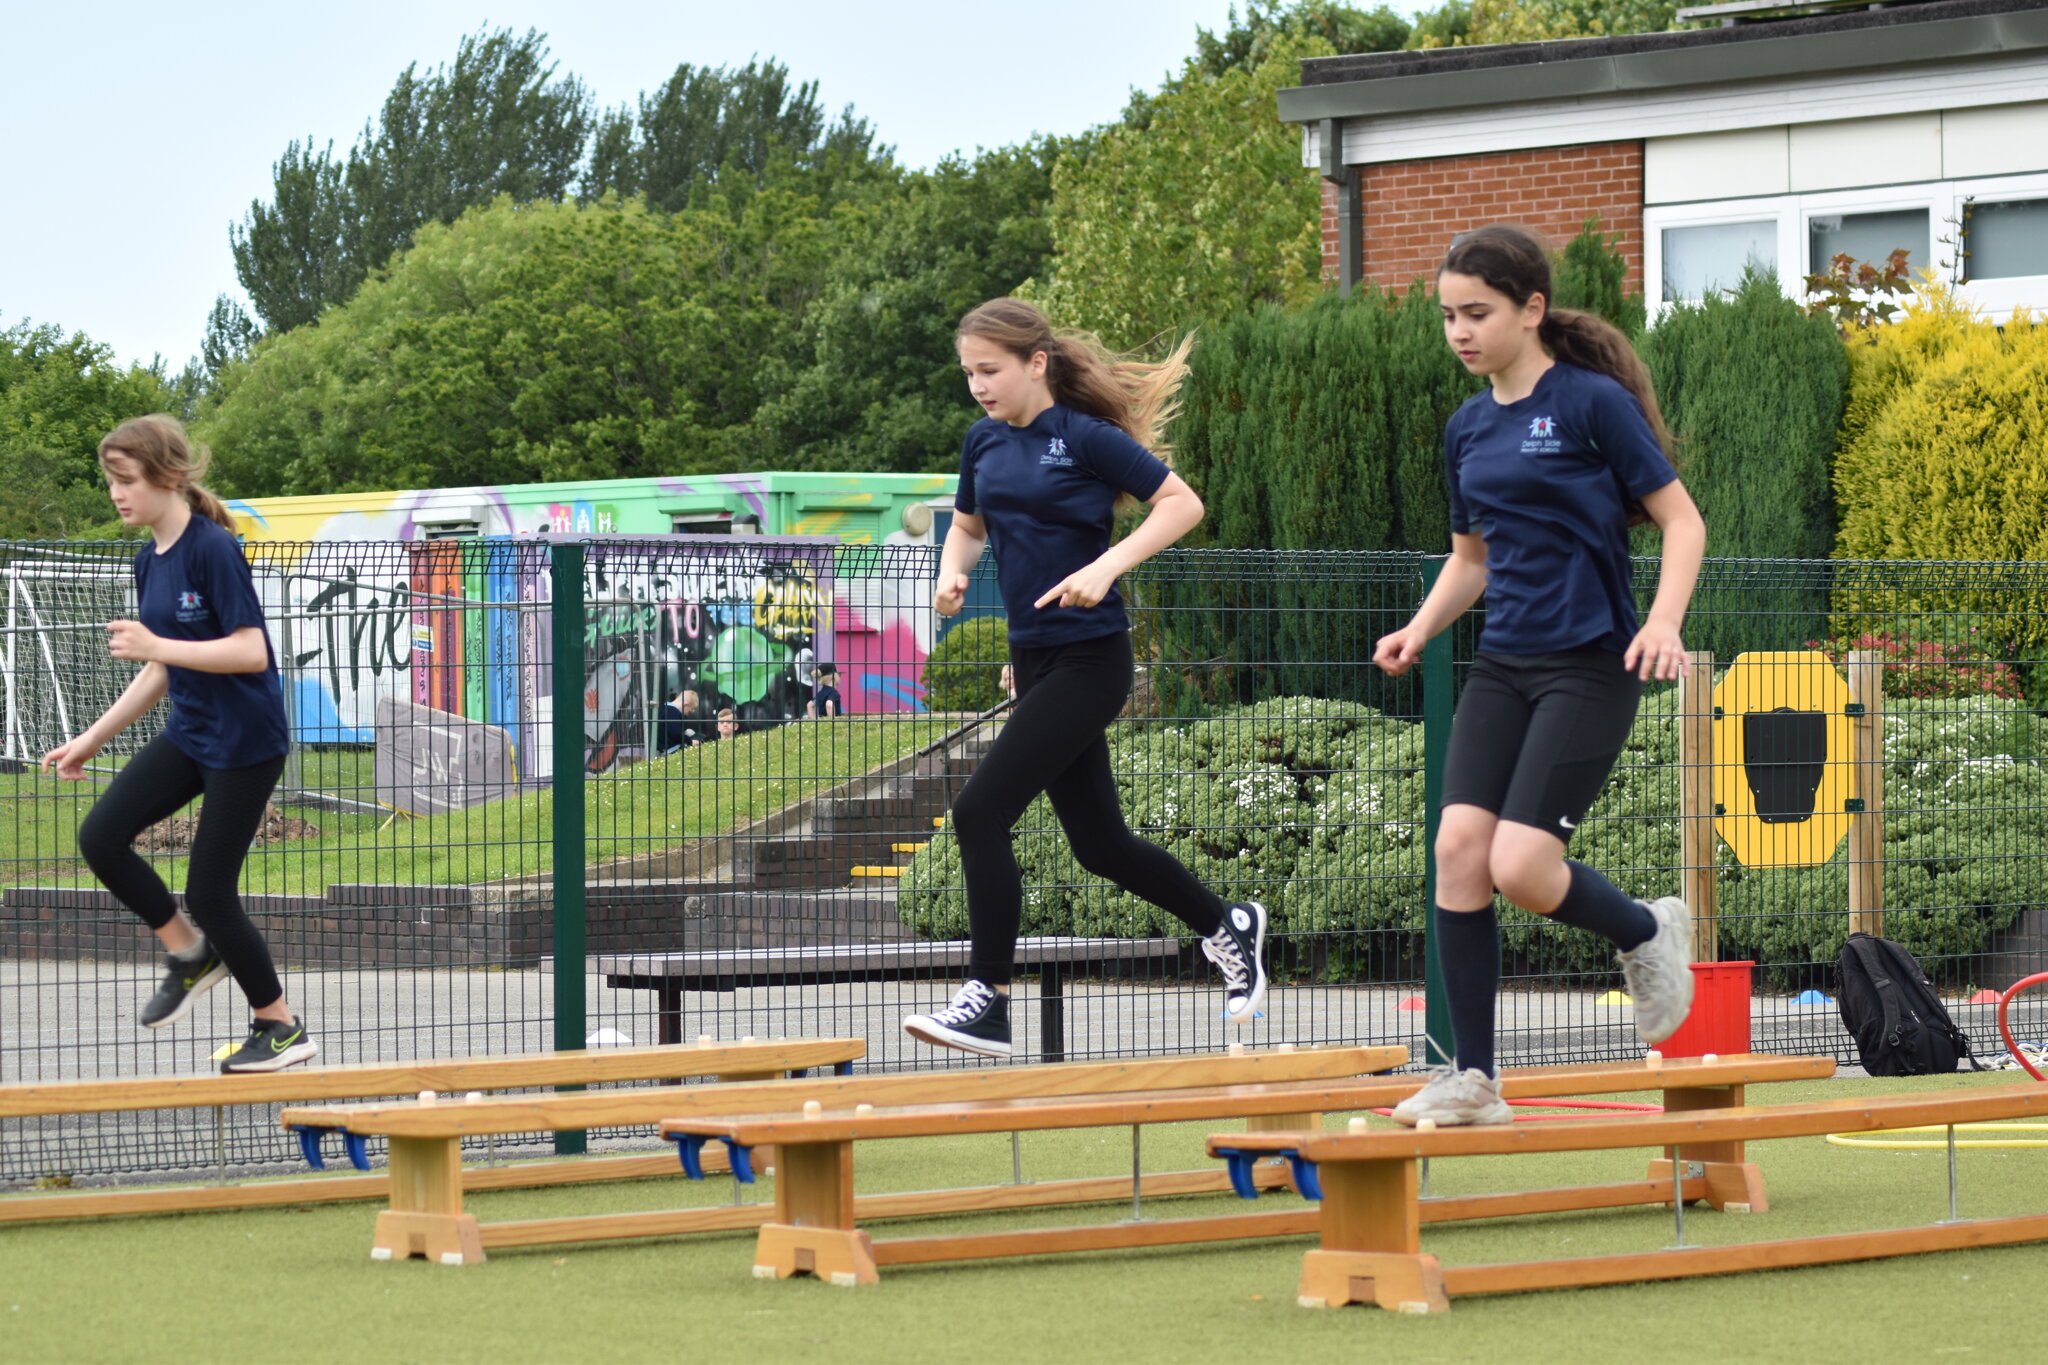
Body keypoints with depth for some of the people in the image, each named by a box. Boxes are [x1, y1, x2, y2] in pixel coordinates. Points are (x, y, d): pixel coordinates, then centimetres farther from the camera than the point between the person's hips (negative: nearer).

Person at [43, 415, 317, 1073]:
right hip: (189, 734, 8)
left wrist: (154, 646, -27)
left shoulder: (213, 548, -19)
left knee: (208, 891, -4)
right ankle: (191, 952, 14)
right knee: (101, 835, -5)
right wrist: (92, 740, 16)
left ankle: (281, 1027, 14)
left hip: (244, 741, -8)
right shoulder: (150, 561, 7)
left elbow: (251, 652, -24)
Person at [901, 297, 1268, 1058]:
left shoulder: (1085, 438, -12)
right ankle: (1227, 926, 36)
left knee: (980, 811, -17)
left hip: (1088, 660, -8)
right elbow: (969, 523, 25)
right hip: (1034, 659, 8)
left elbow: (1182, 504, -11)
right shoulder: (984, 442, 8)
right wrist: (952, 570, 3)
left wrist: (1107, 567, -23)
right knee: (1099, 844, 14)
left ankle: (988, 1002, -12)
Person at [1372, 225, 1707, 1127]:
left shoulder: (1593, 402, -8)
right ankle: (1472, 1079, -2)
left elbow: (1682, 521, -6)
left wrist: (1664, 621, -21)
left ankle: (1648, 931, 16)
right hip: (1503, 666, 6)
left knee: (1522, 867, -16)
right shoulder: (1467, 428, 12)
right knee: (1458, 848, -8)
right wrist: (1419, 629, 7)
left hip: (1591, 667, -6)